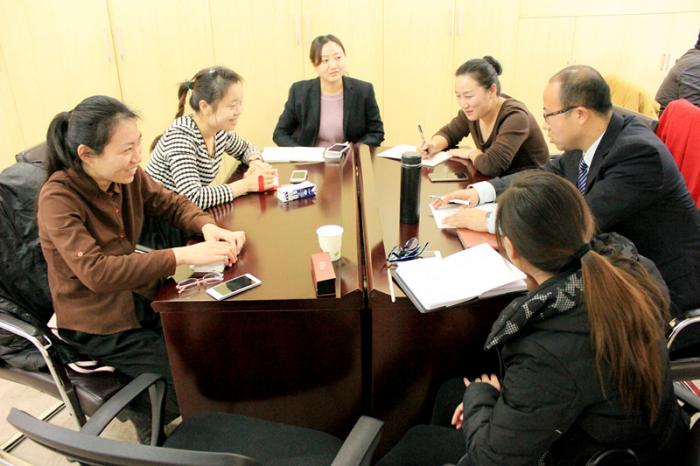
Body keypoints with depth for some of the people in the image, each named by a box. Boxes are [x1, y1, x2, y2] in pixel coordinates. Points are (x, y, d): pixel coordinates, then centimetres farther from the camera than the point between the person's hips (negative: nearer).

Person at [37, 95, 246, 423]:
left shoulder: (127, 176, -8)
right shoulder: (58, 199, -24)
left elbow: (172, 204, 5)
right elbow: (95, 272, -34)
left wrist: (207, 227, -17)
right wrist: (181, 256, -37)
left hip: (137, 295, 6)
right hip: (96, 323, -6)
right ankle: (152, 423, 19)